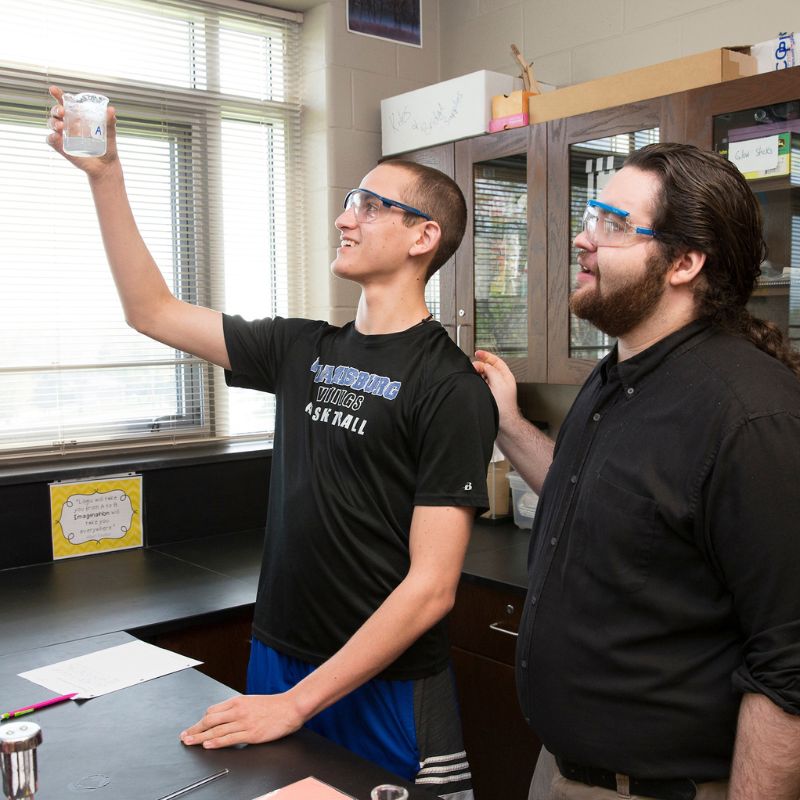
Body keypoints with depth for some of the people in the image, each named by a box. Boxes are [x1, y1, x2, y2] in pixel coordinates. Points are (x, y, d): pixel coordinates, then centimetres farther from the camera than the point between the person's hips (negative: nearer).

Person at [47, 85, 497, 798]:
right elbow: (153, 311, 10)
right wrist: (105, 174, 3)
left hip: (387, 691, -5)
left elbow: (431, 584, -19)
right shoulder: (303, 350, 3)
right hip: (276, 661, 6)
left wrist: (299, 701, -18)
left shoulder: (449, 386, -16)